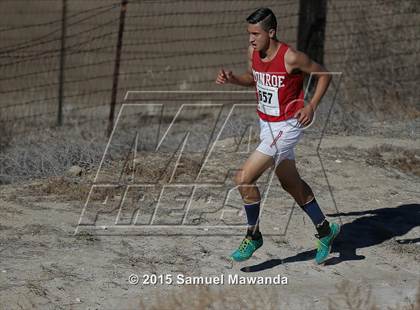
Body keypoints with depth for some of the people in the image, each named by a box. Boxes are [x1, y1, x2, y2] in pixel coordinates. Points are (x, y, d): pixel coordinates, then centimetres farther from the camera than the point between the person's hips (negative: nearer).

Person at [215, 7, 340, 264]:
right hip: (266, 125, 8)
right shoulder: (253, 52, -3)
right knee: (291, 184, 19)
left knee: (244, 179, -13)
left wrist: (312, 106, -17)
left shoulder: (291, 57, -23)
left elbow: (324, 74, -10)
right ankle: (325, 230, 35)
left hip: (286, 128, -8)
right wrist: (232, 79, -1)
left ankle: (253, 236, 5)